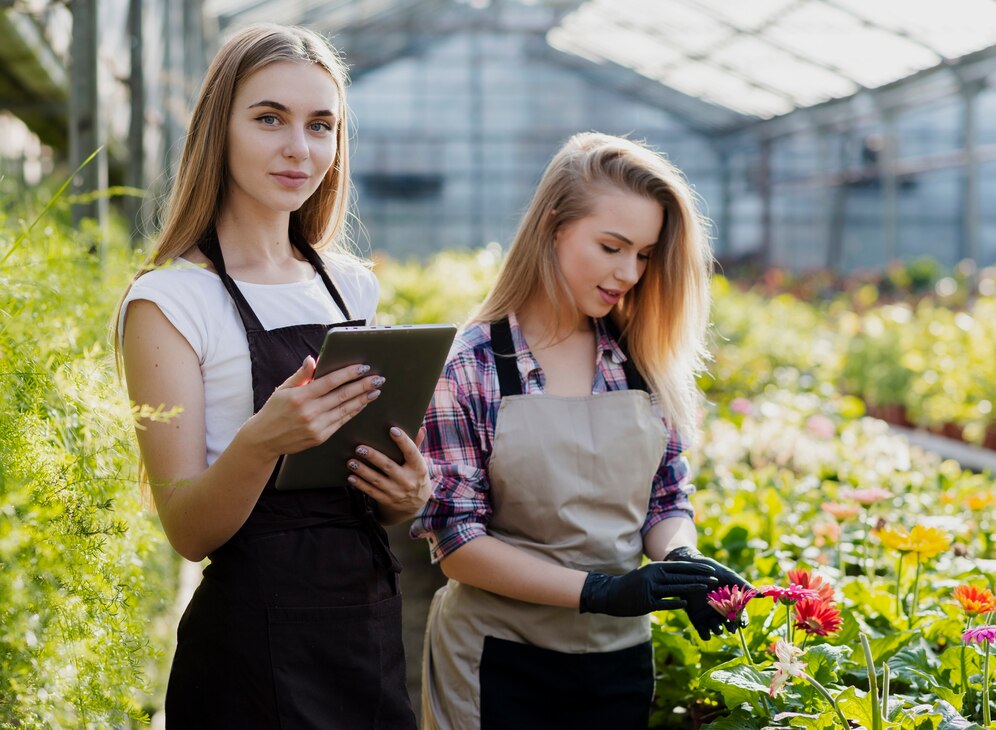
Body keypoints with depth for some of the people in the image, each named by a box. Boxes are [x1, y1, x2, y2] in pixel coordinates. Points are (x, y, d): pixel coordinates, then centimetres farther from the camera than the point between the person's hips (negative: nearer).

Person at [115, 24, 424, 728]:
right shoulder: (169, 299, -9)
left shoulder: (352, 285, 8)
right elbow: (188, 531, -13)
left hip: (373, 633, 6)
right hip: (255, 640, -5)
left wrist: (407, 497, -6)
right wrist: (260, 441, -31)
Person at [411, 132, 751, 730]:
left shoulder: (646, 361, 1)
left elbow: (667, 501, 8)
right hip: (501, 666, -4)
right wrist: (600, 591, -22)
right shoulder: (468, 365, -11)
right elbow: (456, 543, -13)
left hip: (622, 656, 4)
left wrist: (681, 560, -15)